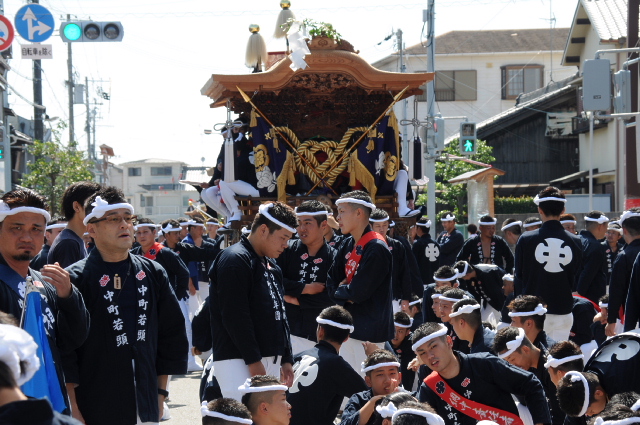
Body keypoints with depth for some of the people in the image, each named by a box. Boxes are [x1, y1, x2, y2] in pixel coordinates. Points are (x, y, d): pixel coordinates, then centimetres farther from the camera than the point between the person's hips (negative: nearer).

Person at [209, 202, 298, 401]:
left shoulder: (271, 265, 19)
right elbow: (235, 316, -18)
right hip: (238, 360, -9)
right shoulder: (235, 260, -11)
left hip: (271, 360, 9)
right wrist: (253, 360, -19)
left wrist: (286, 359, 18)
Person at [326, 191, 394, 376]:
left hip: (368, 330, -9)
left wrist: (339, 290, -1)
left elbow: (358, 292, -21)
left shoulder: (376, 249, -16)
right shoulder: (347, 245, 11)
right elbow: (331, 283, 10)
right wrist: (347, 294, -10)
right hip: (348, 326, 9)